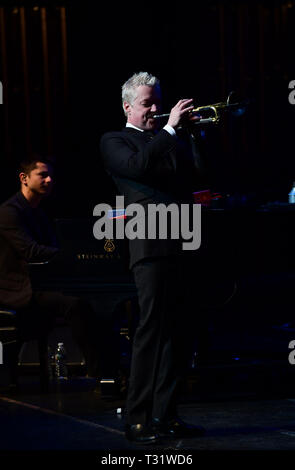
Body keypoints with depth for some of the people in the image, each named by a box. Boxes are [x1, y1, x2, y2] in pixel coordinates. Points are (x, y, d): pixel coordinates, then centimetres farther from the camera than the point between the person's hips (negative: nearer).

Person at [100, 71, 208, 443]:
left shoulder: (172, 142, 24)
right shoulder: (114, 141, 7)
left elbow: (198, 174, 11)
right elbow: (138, 165, -14)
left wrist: (194, 133, 2)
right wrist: (170, 128, -12)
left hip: (183, 245, 6)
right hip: (152, 246, -6)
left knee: (179, 332, 6)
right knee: (151, 330, -8)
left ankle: (165, 415, 12)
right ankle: (138, 420, -4)